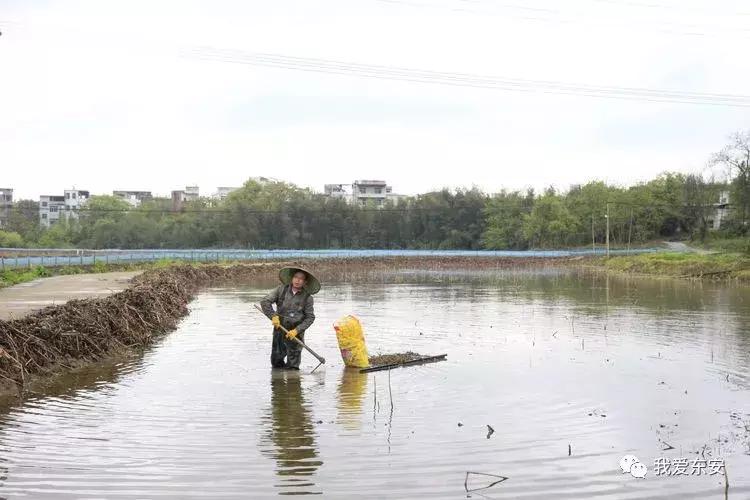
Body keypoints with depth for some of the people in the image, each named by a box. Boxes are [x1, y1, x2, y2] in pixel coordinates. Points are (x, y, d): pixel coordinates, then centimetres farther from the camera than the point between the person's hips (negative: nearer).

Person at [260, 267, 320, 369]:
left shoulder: (307, 298, -5)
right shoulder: (282, 290, -2)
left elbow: (310, 317, -4)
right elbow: (265, 301, -3)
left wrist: (297, 330, -14)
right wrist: (273, 316, -15)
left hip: (296, 332, -1)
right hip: (279, 329, 2)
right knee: (276, 361, 11)